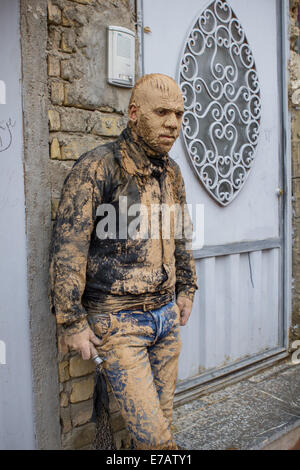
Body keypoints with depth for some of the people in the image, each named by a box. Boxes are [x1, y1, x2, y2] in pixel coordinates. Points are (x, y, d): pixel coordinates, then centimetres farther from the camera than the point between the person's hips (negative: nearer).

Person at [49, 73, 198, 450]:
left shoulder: (171, 171, 8)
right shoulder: (97, 166, -14)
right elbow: (67, 247, -15)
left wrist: (186, 288, 19)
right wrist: (72, 321, -14)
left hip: (166, 315, 6)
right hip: (118, 320, -6)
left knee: (162, 416, 18)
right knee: (152, 432, 1)